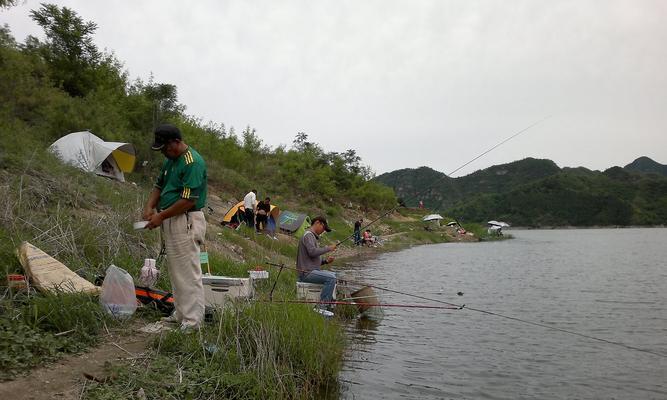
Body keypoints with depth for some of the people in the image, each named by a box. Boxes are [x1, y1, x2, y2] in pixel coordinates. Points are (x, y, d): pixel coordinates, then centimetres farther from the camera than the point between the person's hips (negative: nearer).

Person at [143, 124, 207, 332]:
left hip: (186, 222, -10)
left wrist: (161, 216, -15)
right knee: (175, 270, 17)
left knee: (189, 272, -6)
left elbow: (188, 200, -22)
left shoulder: (192, 162, -18)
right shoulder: (170, 160, 14)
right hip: (170, 221, 10)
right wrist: (149, 207, 2)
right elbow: (159, 186, 20)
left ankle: (193, 321, 1)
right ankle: (181, 313, 29)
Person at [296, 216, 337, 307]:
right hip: (306, 272, -11)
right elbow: (312, 252, -27)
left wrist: (325, 261, 7)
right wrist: (328, 248, -16)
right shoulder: (308, 235, -10)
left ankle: (330, 301, 18)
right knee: (331, 278, -21)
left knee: (333, 275, 18)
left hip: (310, 271, 11)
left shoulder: (312, 236, 23)